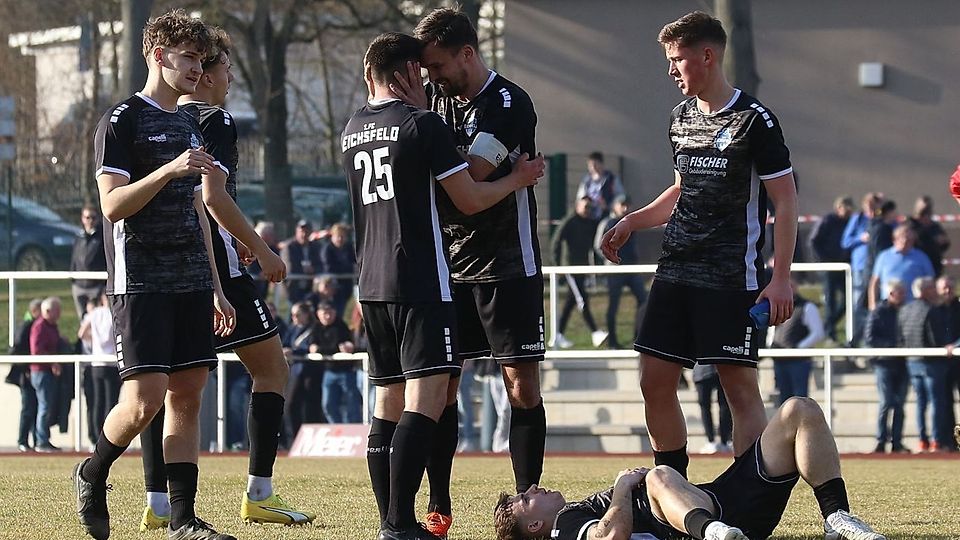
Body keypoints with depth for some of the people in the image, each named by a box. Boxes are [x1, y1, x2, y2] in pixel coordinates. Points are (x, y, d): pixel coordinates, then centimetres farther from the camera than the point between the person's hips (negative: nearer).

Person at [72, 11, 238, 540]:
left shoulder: (189, 126, 18)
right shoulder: (122, 121, -5)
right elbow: (112, 205, -14)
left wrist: (215, 289, 21)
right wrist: (168, 170, -25)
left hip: (191, 283, 7)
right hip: (140, 282, -7)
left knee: (187, 395, 2)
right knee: (144, 399, -12)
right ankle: (92, 475, 14)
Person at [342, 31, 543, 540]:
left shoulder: (351, 131, 13)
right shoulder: (422, 123, -10)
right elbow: (469, 200, -7)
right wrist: (519, 178, 10)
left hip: (372, 284, 8)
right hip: (420, 281, -8)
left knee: (388, 400, 11)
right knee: (427, 396, -11)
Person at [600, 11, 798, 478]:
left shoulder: (753, 120, -8)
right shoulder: (682, 117, 14)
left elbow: (785, 200, -8)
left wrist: (780, 278, -14)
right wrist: (632, 222, 17)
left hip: (732, 278, -7)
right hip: (675, 272, 8)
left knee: (739, 386, -7)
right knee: (654, 381, 4)